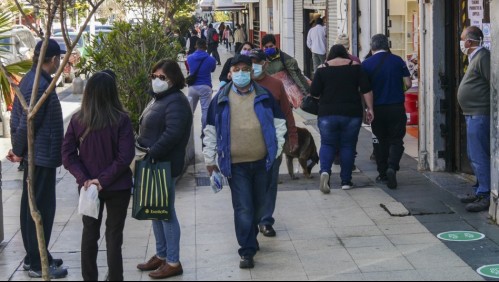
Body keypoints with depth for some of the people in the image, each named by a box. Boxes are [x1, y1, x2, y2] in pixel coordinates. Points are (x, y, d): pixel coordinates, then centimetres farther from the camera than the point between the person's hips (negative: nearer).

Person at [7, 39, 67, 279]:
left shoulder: (29, 80, 10)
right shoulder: (41, 86, -21)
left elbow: (17, 118, 14)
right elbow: (27, 124, -21)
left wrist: (17, 148, 11)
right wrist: (19, 152, -8)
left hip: (35, 155, 10)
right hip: (43, 156, -10)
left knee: (31, 206, 15)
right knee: (42, 209, -3)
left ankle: (33, 256, 26)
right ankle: (37, 264, 3)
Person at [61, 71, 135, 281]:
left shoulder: (77, 120, -6)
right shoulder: (121, 120, -13)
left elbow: (68, 155, -8)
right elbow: (126, 156, -19)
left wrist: (84, 179, -10)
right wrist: (104, 179, -16)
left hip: (88, 187, 2)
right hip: (117, 187, -2)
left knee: (89, 233, 17)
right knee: (114, 235, 8)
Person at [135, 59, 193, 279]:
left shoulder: (176, 101, -16)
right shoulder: (158, 98, 16)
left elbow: (172, 133, -26)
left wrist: (153, 152, -22)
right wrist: (141, 144, 7)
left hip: (165, 164, -10)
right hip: (153, 163, 10)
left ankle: (173, 262, 5)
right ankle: (161, 255, 29)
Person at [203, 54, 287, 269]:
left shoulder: (264, 96, 5)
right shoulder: (221, 100, 3)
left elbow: (278, 123, 11)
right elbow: (211, 131, 7)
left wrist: (277, 149, 5)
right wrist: (210, 159, 6)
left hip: (262, 161, 2)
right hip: (236, 164, -2)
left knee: (259, 205, 13)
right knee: (243, 208, -5)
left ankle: (250, 237, 36)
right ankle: (247, 251, 0)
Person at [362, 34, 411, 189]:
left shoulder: (367, 64, -4)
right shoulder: (397, 61, -2)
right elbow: (408, 84, -1)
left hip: (377, 108, 0)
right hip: (396, 107, 0)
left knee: (381, 141, 13)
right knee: (396, 140, 6)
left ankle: (383, 174, 16)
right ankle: (392, 167, -16)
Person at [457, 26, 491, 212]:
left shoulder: (483, 57, -15)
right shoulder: (475, 57, 17)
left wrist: (489, 108, -20)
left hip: (480, 116, -11)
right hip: (473, 115, 11)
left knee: (479, 157, -9)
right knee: (475, 157, 17)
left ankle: (486, 197, -7)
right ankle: (480, 192, 25)